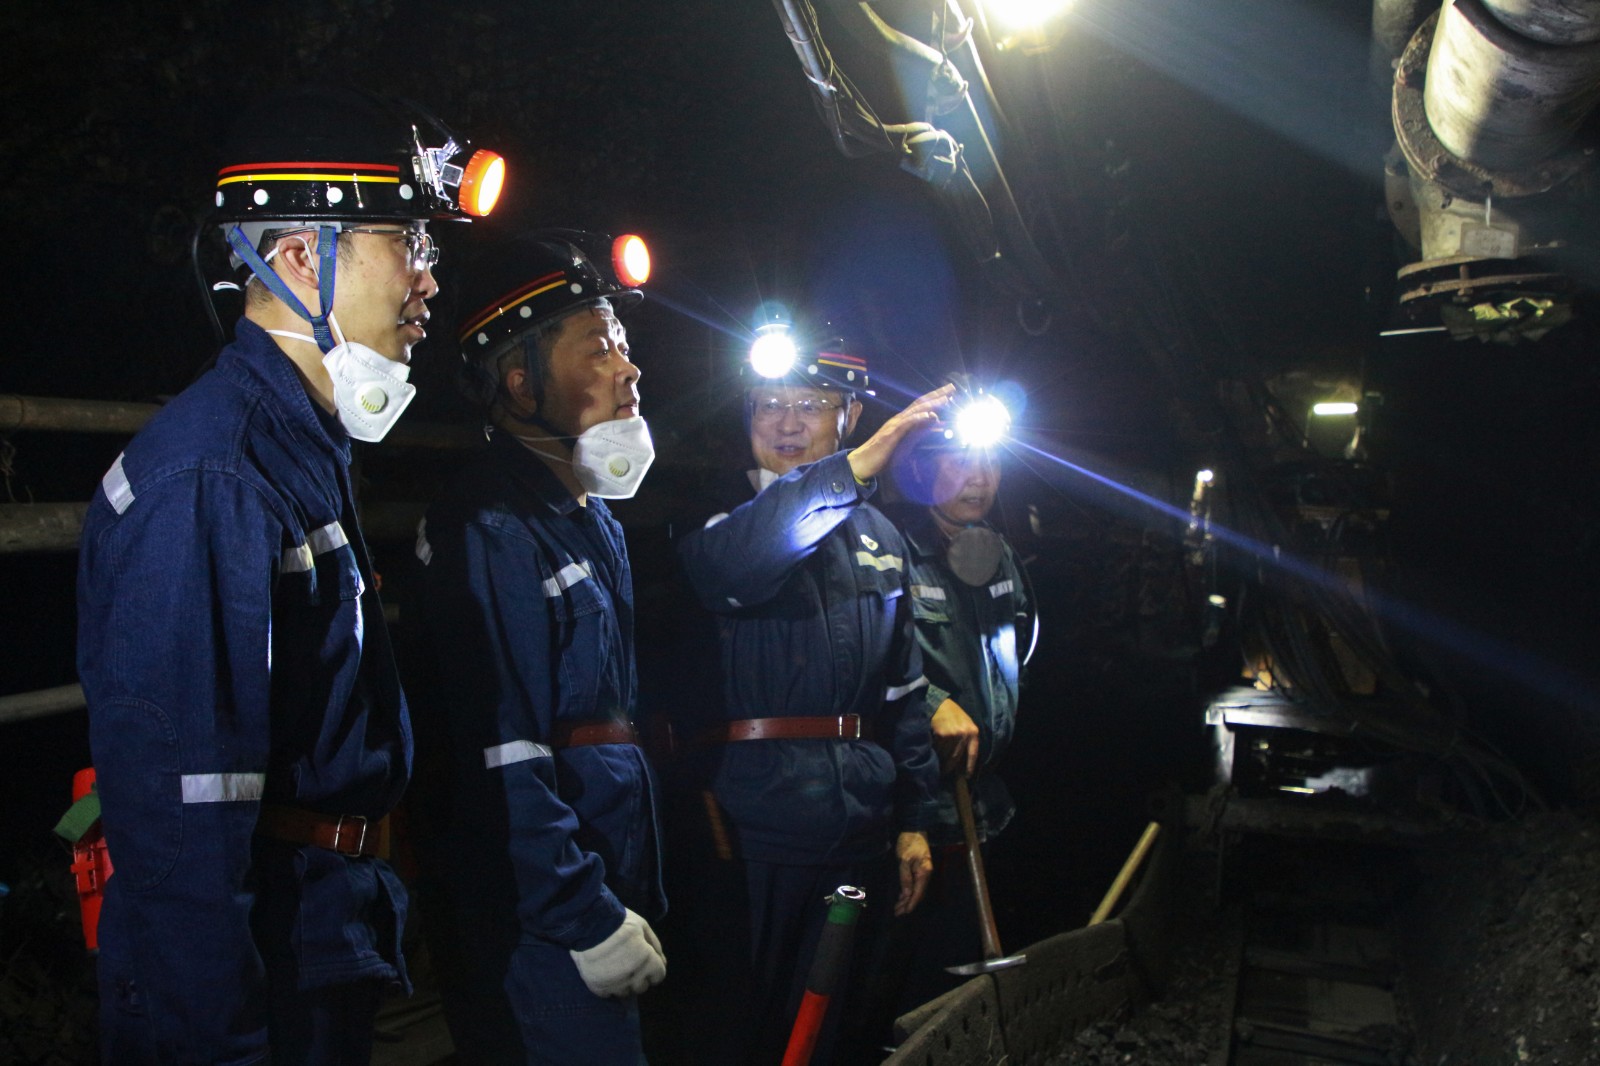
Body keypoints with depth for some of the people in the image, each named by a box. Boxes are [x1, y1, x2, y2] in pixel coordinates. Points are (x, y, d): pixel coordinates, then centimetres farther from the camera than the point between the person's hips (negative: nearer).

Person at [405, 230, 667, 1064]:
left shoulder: (586, 513, 12)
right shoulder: (490, 528, -19)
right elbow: (500, 763, -24)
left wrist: (635, 900, 17)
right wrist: (589, 919, -19)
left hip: (606, 889, 9)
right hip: (537, 927, -9)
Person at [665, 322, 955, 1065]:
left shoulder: (877, 535, 13)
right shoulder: (715, 516, -1)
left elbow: (903, 688, 15)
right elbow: (729, 568, -28)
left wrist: (914, 819, 10)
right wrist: (857, 467, -32)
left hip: (857, 831, 5)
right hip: (744, 826, -4)